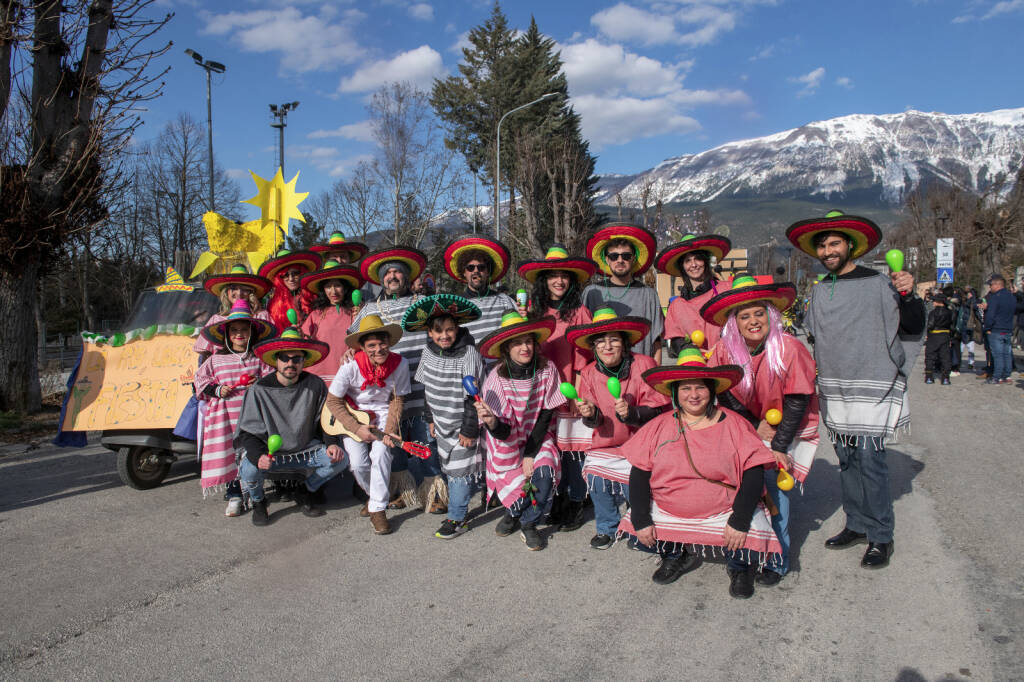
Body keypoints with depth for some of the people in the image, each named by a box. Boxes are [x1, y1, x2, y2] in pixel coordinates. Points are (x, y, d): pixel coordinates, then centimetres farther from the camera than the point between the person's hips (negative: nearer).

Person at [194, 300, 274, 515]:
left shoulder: (259, 358, 8)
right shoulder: (216, 360, 10)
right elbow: (201, 381, 13)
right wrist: (217, 390, -4)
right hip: (225, 415, 1)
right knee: (229, 453, -3)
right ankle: (234, 495, 7)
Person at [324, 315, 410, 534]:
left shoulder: (400, 364, -16)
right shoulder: (351, 367, -21)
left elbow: (397, 400, -4)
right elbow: (333, 400, -11)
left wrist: (389, 432, -15)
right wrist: (357, 428, -18)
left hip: (383, 415, 0)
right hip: (351, 417, 0)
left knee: (381, 454, -25)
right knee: (358, 463, -16)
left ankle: (378, 509, -10)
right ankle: (373, 494, 17)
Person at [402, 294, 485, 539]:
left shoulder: (469, 354, -20)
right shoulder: (429, 352, -1)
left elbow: (473, 396, -17)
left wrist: (469, 430, -15)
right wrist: (431, 419, 13)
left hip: (464, 425, -6)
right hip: (442, 424, 6)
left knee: (460, 470, -1)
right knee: (448, 466, 15)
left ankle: (456, 519, 10)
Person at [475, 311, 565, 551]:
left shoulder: (546, 370, -15)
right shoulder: (497, 378, -20)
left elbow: (546, 415, -7)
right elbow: (503, 432, -22)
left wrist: (530, 455, -13)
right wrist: (491, 423, -45)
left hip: (538, 438, 1)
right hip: (508, 443, -1)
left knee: (544, 473, -25)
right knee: (514, 492, -10)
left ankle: (528, 524, 3)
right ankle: (514, 512, 30)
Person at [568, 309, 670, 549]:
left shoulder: (644, 365, -9)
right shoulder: (589, 373, 1)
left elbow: (656, 410, -11)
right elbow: (594, 422, 3)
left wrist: (631, 413, -30)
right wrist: (590, 414, -21)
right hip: (605, 445, 3)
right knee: (595, 474, -20)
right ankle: (607, 528, 9)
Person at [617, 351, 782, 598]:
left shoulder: (733, 424, -7)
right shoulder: (659, 426, -2)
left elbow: (754, 473, -10)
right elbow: (639, 473, -2)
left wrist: (740, 520, -19)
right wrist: (641, 519, -11)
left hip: (724, 512, -2)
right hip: (667, 511, 3)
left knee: (751, 542, -24)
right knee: (637, 536, -12)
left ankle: (739, 567, 15)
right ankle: (677, 556, 20)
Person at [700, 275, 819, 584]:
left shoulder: (789, 348, -20)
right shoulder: (725, 350, -11)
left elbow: (797, 401, -17)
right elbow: (724, 394, -2)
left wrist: (778, 447, -19)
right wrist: (755, 425, -10)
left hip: (787, 428, -3)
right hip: (749, 426, 4)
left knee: (772, 480, -15)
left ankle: (777, 560, -1)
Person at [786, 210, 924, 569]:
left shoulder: (879, 284, -5)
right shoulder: (818, 291, 12)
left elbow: (914, 327, -5)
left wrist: (908, 295, -20)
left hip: (871, 389, -6)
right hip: (834, 391, 6)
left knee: (870, 459, -9)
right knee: (847, 460, 11)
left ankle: (881, 536, 3)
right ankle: (857, 525, 22)